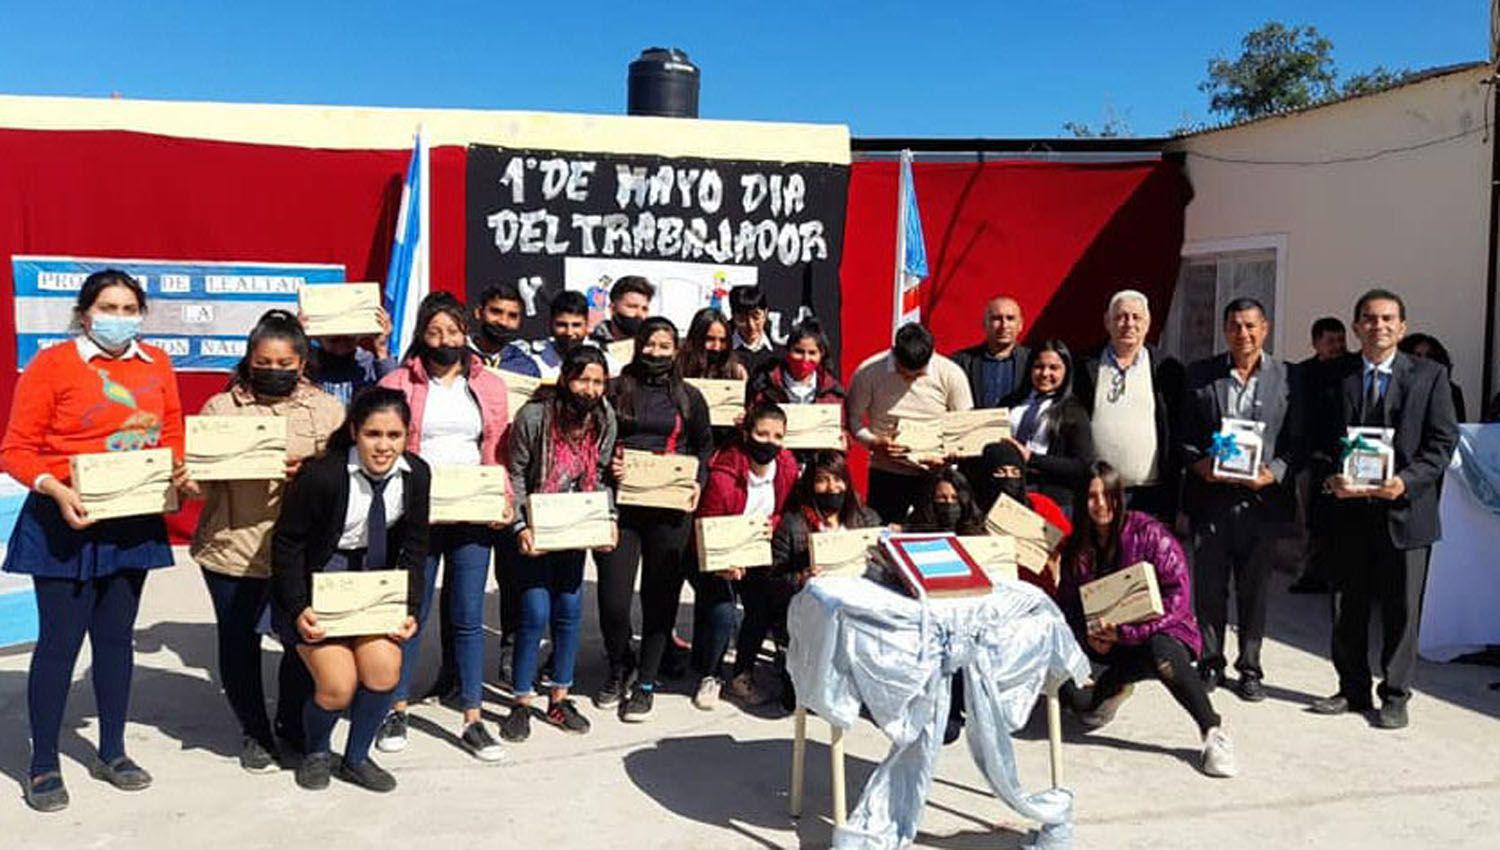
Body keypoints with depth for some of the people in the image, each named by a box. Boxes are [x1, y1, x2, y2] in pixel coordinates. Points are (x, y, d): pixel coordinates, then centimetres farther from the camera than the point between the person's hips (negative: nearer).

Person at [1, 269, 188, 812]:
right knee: (60, 640, 1)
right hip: (67, 521, -4)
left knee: (117, 636, 14)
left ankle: (112, 752, 28)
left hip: (134, 521, 5)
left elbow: (171, 432, 17)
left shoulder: (156, 364, 6)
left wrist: (176, 468, -3)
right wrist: (56, 491, -22)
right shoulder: (52, 364, -7)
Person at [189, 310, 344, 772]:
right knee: (239, 641, 9)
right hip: (233, 549, 0)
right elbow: (201, 476, 4)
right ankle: (253, 732, 29)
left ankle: (294, 725, 28)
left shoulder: (328, 409, 6)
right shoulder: (220, 407, 5)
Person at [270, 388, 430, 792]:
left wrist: (410, 608, -5)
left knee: (385, 668, -11)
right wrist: (298, 609, -16)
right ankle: (316, 752, 25)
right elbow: (287, 542, -13)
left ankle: (356, 758, 15)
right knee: (337, 686, -9)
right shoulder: (321, 475, -24)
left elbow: (413, 546, 0)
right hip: (317, 583, -4)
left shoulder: (416, 474, -11)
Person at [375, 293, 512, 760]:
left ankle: (472, 720, 12)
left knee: (469, 617, 4)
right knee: (412, 613, 5)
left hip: (473, 516, 2)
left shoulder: (490, 387, 10)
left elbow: (498, 456, 8)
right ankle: (397, 710, 22)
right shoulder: (397, 384, 4)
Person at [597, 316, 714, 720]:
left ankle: (646, 683, 20)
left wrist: (698, 482, 1)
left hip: (671, 510, 1)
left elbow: (705, 444, 16)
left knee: (660, 596, 5)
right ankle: (619, 667, 26)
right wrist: (605, 464, -11)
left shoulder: (689, 397, 10)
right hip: (621, 505, -1)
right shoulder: (615, 391, 6)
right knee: (612, 599, -2)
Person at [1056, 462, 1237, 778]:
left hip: (1162, 632, -5)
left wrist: (1124, 631, -23)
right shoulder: (1077, 546, 5)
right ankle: (1113, 687, 16)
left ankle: (1214, 731, -20)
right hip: (1106, 646, 5)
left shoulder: (1148, 532, -11)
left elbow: (1178, 593, -18)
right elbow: (1067, 603, 7)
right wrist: (1089, 635, -15)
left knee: (1161, 652, -40)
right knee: (1071, 692, -20)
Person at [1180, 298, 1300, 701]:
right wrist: (1198, 463, -11)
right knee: (1208, 585, 7)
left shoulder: (1287, 378, 3)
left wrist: (1273, 472, -14)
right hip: (1210, 496, 1)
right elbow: (1184, 433, 7)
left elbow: (1297, 441, 2)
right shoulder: (1200, 374, 6)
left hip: (1260, 497, 0)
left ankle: (1250, 667, 21)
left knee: (1254, 587, 8)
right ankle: (1210, 663, 21)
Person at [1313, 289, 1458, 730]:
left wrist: (1407, 480, -17)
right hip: (1349, 510, 2)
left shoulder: (1429, 375, 2)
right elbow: (1323, 440, 7)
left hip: (1405, 508, -2)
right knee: (1347, 607, 10)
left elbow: (1444, 440, -2)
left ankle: (1394, 696, 18)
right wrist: (1331, 476, -12)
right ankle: (1353, 689, 25)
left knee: (1402, 609, 4)